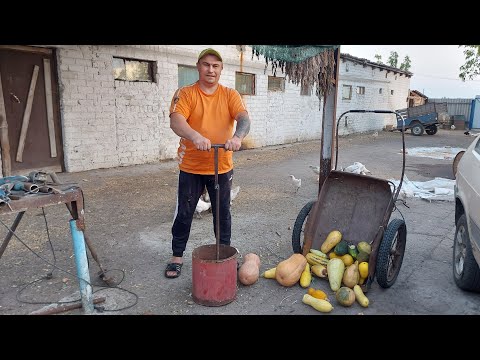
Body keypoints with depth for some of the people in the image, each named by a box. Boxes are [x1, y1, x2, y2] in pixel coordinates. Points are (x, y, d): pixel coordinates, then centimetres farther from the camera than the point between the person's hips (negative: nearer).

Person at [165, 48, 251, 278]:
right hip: (191, 167, -1)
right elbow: (175, 121, -21)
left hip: (222, 168, 2)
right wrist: (195, 136, -41)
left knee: (223, 213, 14)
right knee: (184, 214, 10)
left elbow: (244, 119, -14)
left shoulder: (230, 95, 2)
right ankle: (177, 256, 27)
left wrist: (238, 137, -37)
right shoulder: (185, 94, -4)